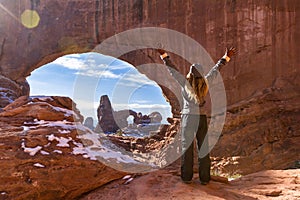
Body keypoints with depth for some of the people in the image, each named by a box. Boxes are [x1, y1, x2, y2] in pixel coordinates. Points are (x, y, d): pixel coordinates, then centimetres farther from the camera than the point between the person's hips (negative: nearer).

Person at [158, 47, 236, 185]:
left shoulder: (185, 83, -8)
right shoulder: (205, 82, -1)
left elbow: (172, 69, -3)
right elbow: (215, 70, 11)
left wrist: (163, 54, 4)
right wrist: (226, 57, 23)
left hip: (188, 117, -2)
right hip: (202, 118, 2)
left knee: (187, 148, 5)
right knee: (203, 148, 7)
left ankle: (187, 177, 11)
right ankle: (204, 178, 13)